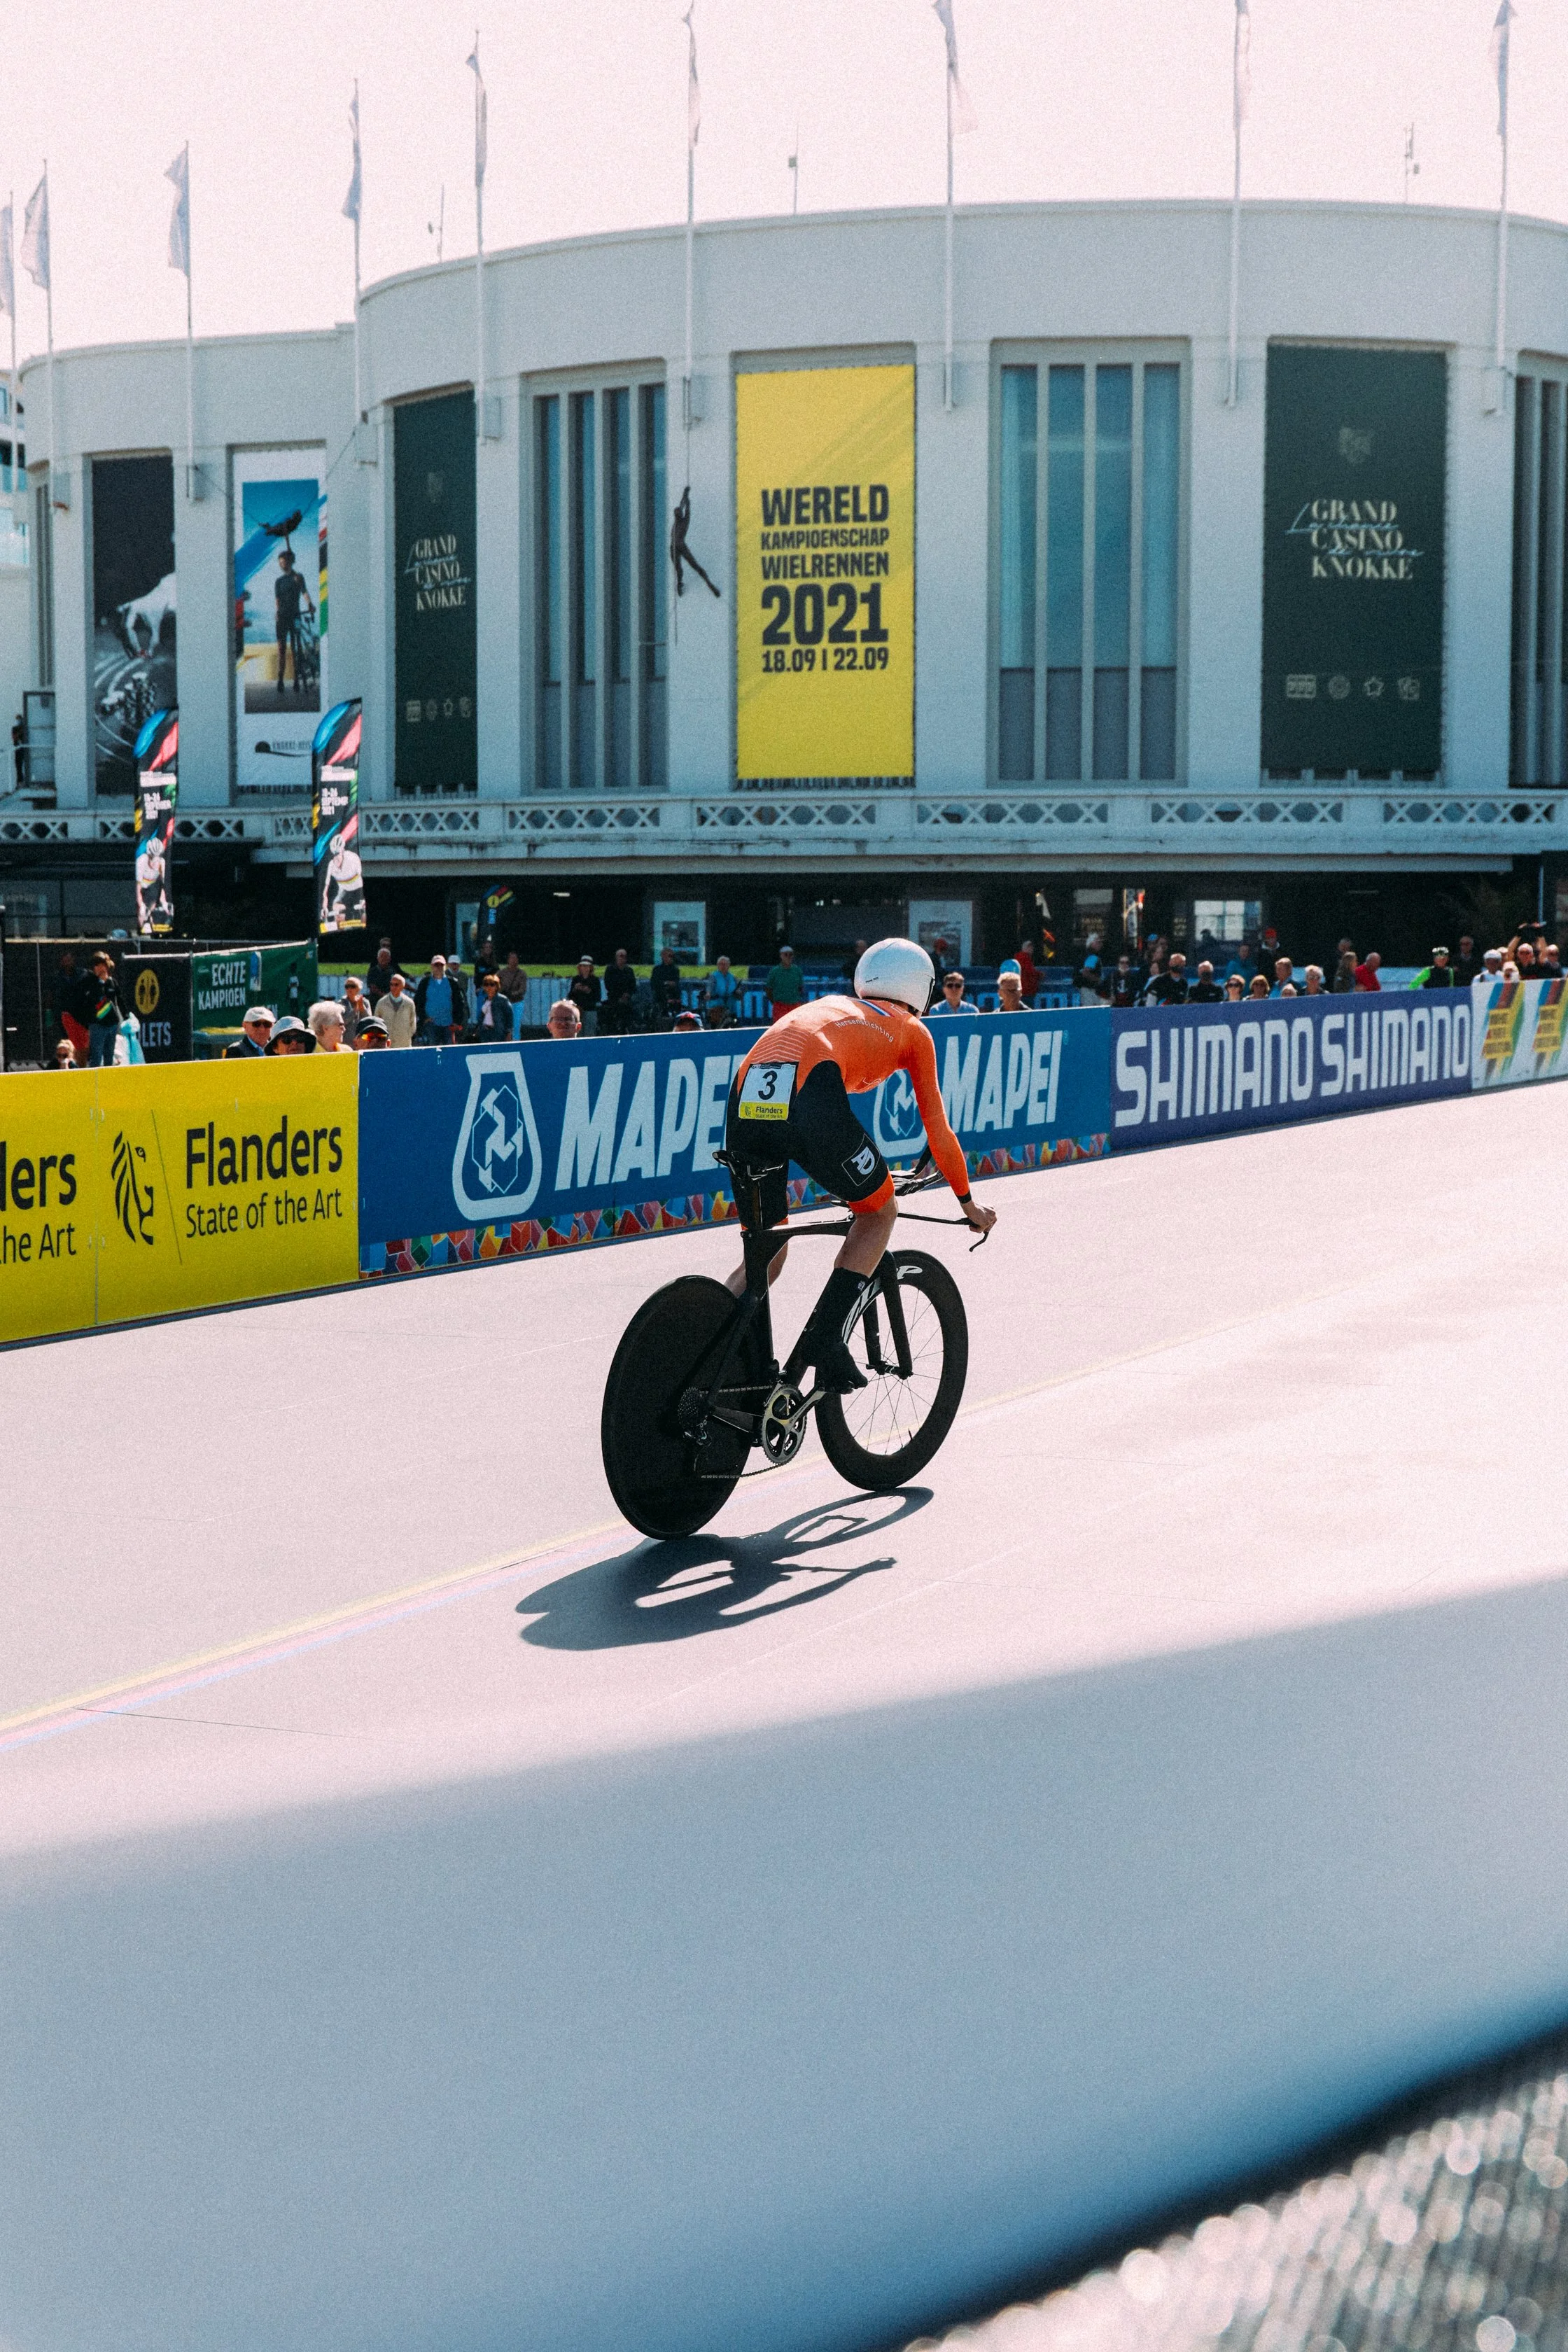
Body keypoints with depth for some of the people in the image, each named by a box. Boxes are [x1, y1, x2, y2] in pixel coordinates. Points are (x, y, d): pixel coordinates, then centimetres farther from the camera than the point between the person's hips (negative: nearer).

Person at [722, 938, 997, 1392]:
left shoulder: (825, 1008, 41)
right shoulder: (910, 1030, 27)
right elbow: (938, 1130, 30)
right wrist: (969, 1204, 44)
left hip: (745, 1101, 5)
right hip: (809, 1100, -5)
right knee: (880, 1211, 21)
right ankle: (824, 1338, 7)